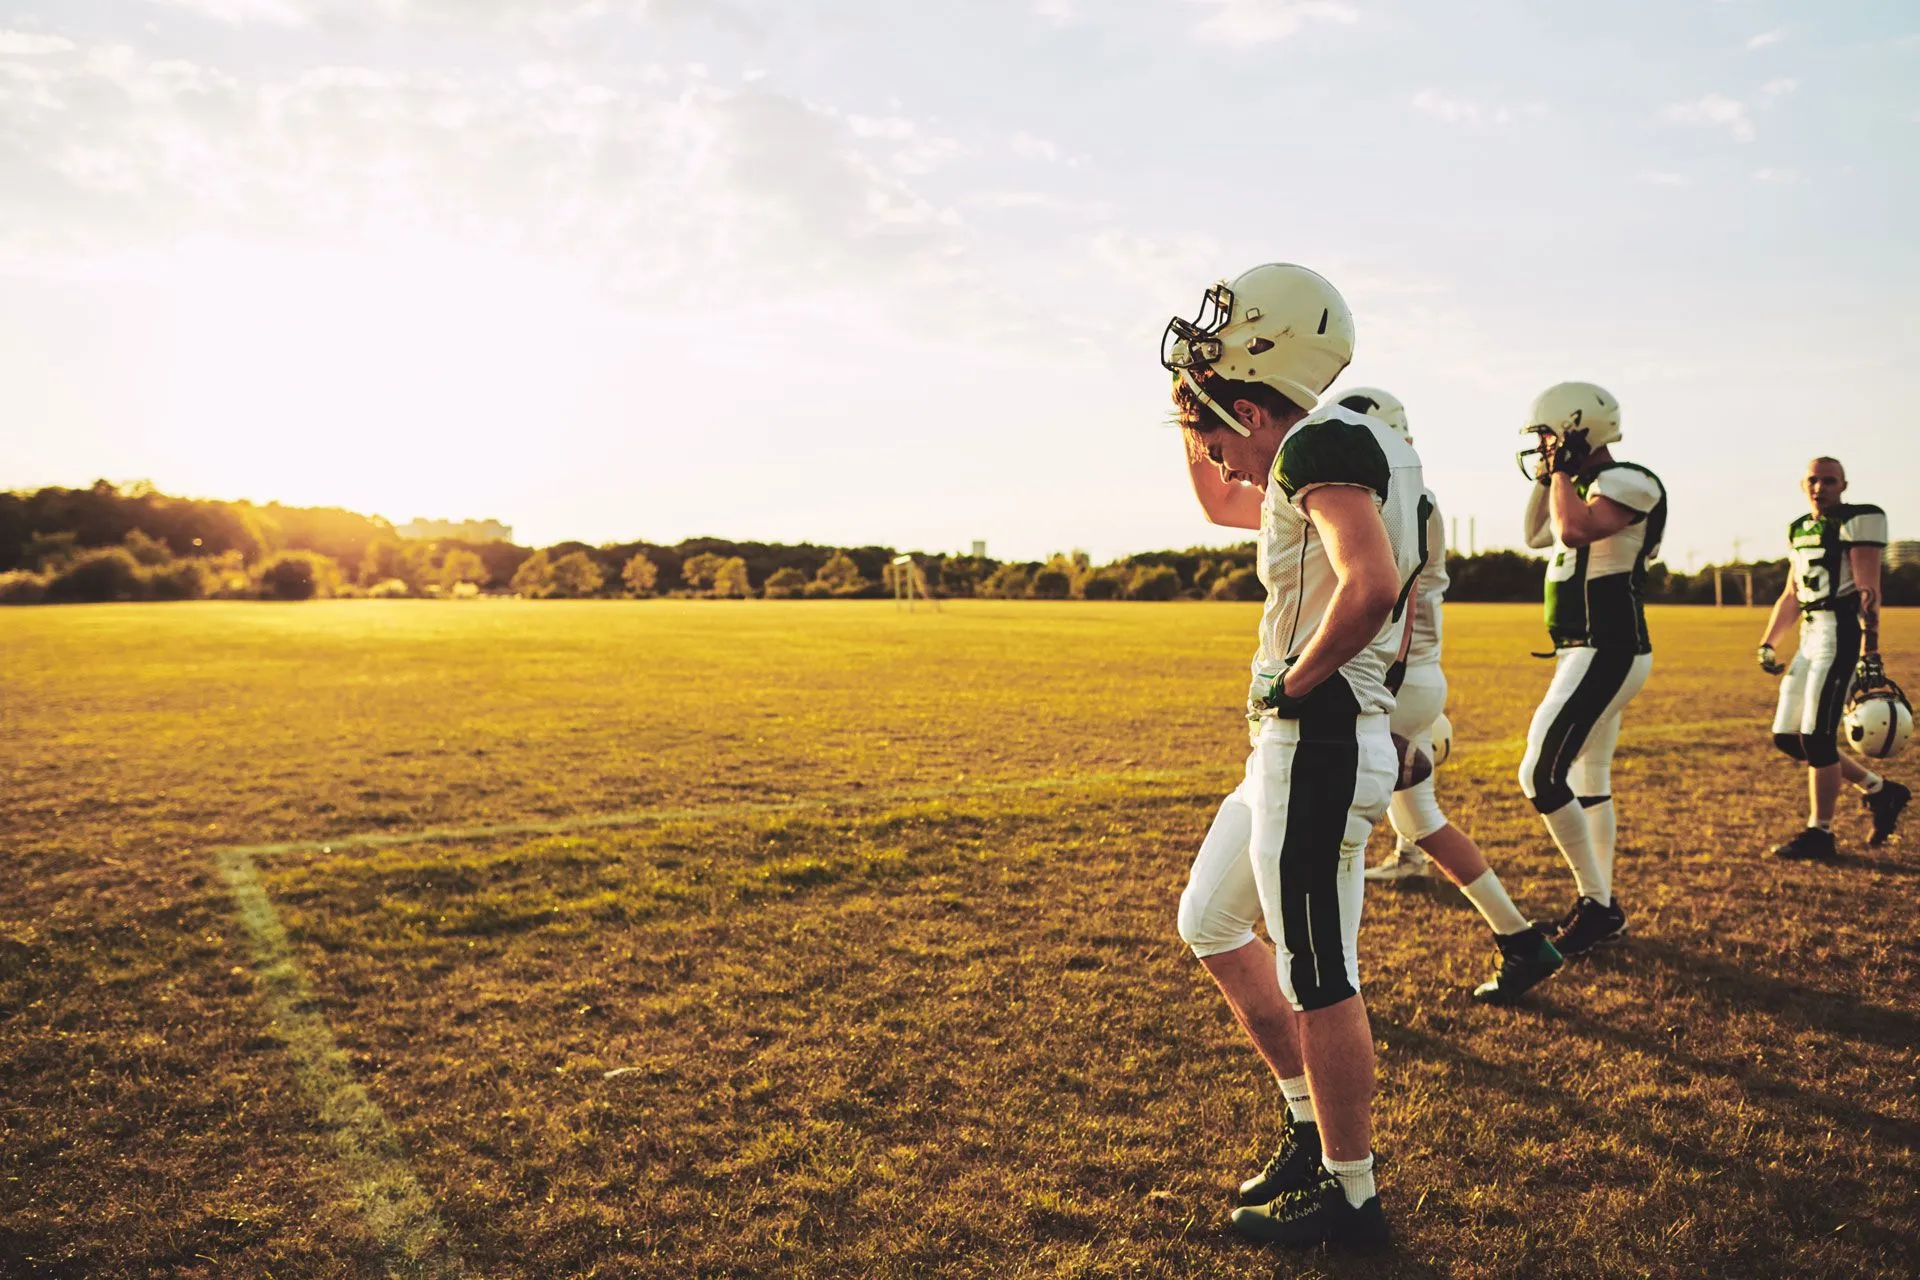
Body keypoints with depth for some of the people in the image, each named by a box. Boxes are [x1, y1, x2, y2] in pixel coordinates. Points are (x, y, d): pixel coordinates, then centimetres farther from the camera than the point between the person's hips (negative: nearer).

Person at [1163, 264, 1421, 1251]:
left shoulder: (1323, 442, -16)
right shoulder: (1304, 456, 14)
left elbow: (1372, 584, -31)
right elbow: (1219, 502, 33)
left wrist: (1292, 682, -17)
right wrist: (1195, 407, 19)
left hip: (1322, 742, -11)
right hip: (1290, 744, 11)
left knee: (1317, 976, 1)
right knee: (1210, 923, 21)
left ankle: (1348, 1197, 19)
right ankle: (1312, 1126, 32)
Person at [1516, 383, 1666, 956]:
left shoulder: (1628, 484, -14)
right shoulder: (1585, 487, 14)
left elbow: (1575, 529, -30)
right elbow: (1538, 537, 28)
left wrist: (1562, 470, -16)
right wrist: (1545, 479, 16)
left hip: (1607, 653, -10)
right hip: (1589, 652, 10)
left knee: (1541, 774, -15)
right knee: (1589, 780, 15)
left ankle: (1597, 903, -5)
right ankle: (1601, 905, 25)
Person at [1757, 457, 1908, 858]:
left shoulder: (1857, 522, -7)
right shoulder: (1800, 530, 17)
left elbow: (1868, 592, -14)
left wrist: (1871, 652, -20)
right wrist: (1767, 643, 17)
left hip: (1840, 633, -9)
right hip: (1809, 636, 9)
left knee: (1816, 737, -7)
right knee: (1787, 737, 9)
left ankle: (1819, 834, 5)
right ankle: (1880, 791, 23)